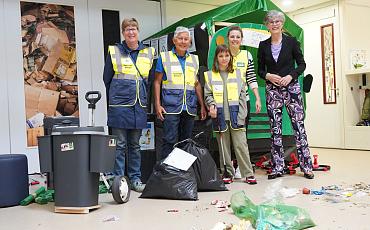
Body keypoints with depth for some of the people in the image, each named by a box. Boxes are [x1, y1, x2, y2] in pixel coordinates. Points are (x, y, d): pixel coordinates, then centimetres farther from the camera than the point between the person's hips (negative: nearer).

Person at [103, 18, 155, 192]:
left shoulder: (148, 53, 11)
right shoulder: (114, 52, 3)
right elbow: (107, 79, 9)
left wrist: (144, 97, 13)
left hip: (139, 106, 3)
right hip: (119, 106, -3)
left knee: (135, 144, 10)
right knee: (120, 144, -1)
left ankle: (135, 179, 18)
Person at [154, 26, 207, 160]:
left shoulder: (194, 59, 15)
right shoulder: (164, 57, 3)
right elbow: (157, 82, 2)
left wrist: (202, 106, 14)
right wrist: (157, 105, -6)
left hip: (190, 107, 4)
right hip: (171, 107, -4)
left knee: (186, 141, 10)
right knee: (169, 141, -6)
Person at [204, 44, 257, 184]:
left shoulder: (238, 73, 10)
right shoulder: (210, 75, 8)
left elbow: (242, 94, 6)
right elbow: (207, 94, 5)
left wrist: (242, 114, -3)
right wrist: (211, 105, -15)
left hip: (235, 115, 0)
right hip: (220, 116, 1)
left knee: (241, 145, -3)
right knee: (223, 146, 6)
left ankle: (248, 174, 5)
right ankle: (228, 173, 17)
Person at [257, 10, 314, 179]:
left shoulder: (291, 42, 3)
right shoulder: (263, 45, 8)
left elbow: (302, 64, 4)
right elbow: (260, 70, 12)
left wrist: (291, 76, -11)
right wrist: (268, 76, -8)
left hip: (291, 87, -2)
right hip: (272, 89, 2)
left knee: (299, 125, -4)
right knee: (275, 128, 1)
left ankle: (306, 166, 4)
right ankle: (277, 167, 9)